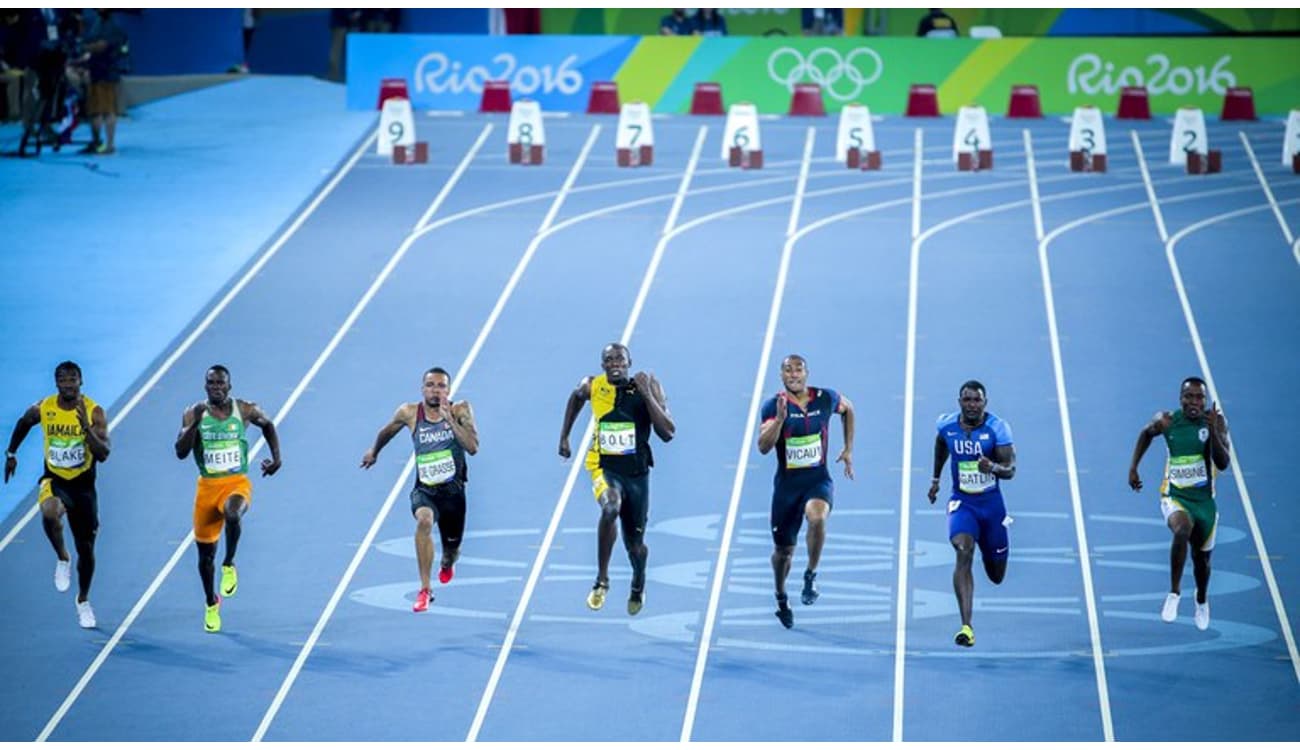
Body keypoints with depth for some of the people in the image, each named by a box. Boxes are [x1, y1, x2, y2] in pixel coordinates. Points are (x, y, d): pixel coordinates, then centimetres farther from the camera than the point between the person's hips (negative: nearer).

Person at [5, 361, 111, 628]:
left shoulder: (94, 412, -15)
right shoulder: (42, 409, -9)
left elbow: (103, 454, -23)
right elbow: (23, 424, 15)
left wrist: (85, 426, -34)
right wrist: (11, 453, 21)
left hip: (83, 485, 0)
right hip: (54, 480, 0)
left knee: (86, 547, 11)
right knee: (49, 513, -36)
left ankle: (83, 600, 36)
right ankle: (62, 559, -7)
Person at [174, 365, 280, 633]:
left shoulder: (245, 410, -3)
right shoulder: (193, 414, -4)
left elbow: (267, 425, 18)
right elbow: (181, 452, -12)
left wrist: (276, 458, 9)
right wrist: (195, 422, -23)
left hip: (237, 483, -2)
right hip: (207, 486, 2)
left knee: (232, 514, -37)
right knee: (205, 553, 9)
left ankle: (229, 566, -10)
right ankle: (211, 604, 34)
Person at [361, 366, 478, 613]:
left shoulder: (460, 410, -8)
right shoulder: (409, 413, -6)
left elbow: (473, 447, -20)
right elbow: (387, 431, 15)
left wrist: (449, 419, -25)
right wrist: (374, 451, 30)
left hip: (453, 490, 1)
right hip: (424, 490, -1)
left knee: (451, 549, 14)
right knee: (424, 520, -35)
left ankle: (447, 563, 57)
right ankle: (425, 589, -30)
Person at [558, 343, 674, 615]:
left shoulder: (648, 387, -11)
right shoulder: (592, 386, -7)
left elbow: (667, 434, -18)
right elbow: (577, 397, 19)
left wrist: (646, 394, -25)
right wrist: (564, 436, 19)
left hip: (636, 472, 1)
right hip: (604, 467, -1)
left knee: (635, 544, 10)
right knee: (610, 507, -35)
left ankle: (638, 585, 47)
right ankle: (602, 580, -20)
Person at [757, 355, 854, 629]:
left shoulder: (826, 399, -3)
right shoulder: (773, 405, -8)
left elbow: (848, 408, 21)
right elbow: (763, 447, -18)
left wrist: (848, 449, 17)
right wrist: (780, 418, -32)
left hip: (818, 480, 0)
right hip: (787, 483, 0)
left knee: (817, 517, -35)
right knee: (783, 549, 8)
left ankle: (810, 576, -15)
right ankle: (781, 598, 36)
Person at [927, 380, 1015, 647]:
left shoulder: (997, 428, -15)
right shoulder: (947, 425, -7)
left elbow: (1011, 470, -19)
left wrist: (993, 467, -41)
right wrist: (935, 478, 23)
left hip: (992, 504, 0)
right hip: (962, 503, 0)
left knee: (996, 576, 14)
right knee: (963, 553, -27)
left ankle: (990, 554, 55)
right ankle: (966, 626, -31)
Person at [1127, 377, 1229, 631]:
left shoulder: (1215, 422, -11)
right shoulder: (1167, 421, -11)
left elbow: (1223, 464, -20)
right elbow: (1146, 434, 12)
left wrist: (1213, 432, -32)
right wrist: (1133, 468, 7)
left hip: (1204, 500, 2)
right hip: (1174, 496, -2)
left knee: (1201, 558, 17)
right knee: (1183, 529, -35)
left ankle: (1202, 601, 50)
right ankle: (1174, 592, -19)